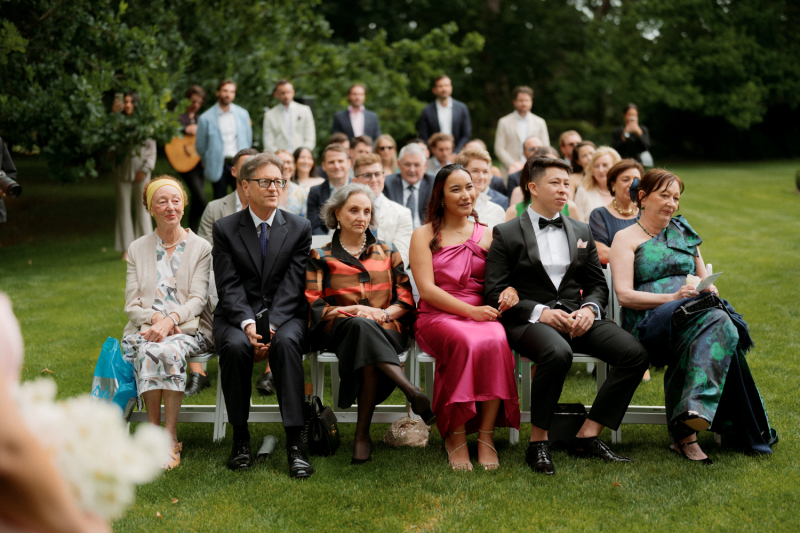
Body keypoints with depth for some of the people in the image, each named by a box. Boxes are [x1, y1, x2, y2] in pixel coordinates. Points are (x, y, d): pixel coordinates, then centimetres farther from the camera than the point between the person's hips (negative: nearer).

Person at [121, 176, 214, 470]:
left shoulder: (201, 248, 10)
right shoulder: (137, 249, 15)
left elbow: (197, 300, -2)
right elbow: (131, 306, 8)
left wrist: (171, 319, -21)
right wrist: (155, 318, -14)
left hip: (188, 330, -1)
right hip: (145, 329, 2)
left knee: (169, 351, -36)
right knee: (148, 352, -35)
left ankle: (171, 438, -31)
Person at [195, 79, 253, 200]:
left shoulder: (243, 114, 6)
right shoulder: (206, 118, -3)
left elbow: (248, 140, 15)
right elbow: (200, 146, 6)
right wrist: (207, 163, 14)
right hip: (218, 167, -2)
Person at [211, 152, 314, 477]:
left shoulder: (300, 228, 7)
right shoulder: (225, 229, 6)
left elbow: (292, 286, -4)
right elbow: (229, 287, -3)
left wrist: (272, 325, -19)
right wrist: (248, 324, -21)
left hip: (285, 316, 0)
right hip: (237, 317, 0)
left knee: (286, 342, -34)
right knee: (235, 346, -33)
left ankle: (294, 442, -35)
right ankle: (240, 438, -18)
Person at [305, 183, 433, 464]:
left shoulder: (387, 252, 22)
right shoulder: (320, 257, 16)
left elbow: (406, 300, 13)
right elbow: (313, 307, 4)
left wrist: (384, 313, -9)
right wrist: (355, 310, -10)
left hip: (387, 330, 1)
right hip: (338, 330, -1)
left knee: (366, 347, -38)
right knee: (360, 326, -40)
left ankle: (362, 435, -39)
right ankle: (413, 393, -52)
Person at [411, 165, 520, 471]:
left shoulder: (487, 236, 16)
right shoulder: (424, 236, 7)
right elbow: (426, 289, -3)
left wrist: (510, 290, -11)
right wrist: (470, 310, -15)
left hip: (480, 315, 2)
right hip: (436, 317, -2)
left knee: (496, 340, -34)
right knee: (465, 341, -36)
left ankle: (486, 435, -27)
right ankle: (455, 436, -26)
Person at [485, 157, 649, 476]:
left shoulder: (581, 232, 19)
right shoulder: (507, 234, 4)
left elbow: (598, 284, 19)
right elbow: (495, 294, -4)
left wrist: (589, 309, -4)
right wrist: (541, 312, -17)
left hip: (576, 316, 5)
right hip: (529, 320, -5)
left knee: (634, 353, -19)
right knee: (558, 353, -39)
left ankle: (587, 437, -12)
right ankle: (538, 443, -22)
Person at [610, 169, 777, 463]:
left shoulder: (683, 232, 25)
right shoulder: (626, 238, 9)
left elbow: (704, 279, 27)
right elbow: (624, 295, -4)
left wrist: (709, 290, 1)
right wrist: (673, 297, -16)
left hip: (697, 312, 5)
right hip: (650, 320, -5)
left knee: (719, 323, -33)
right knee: (717, 322, -34)